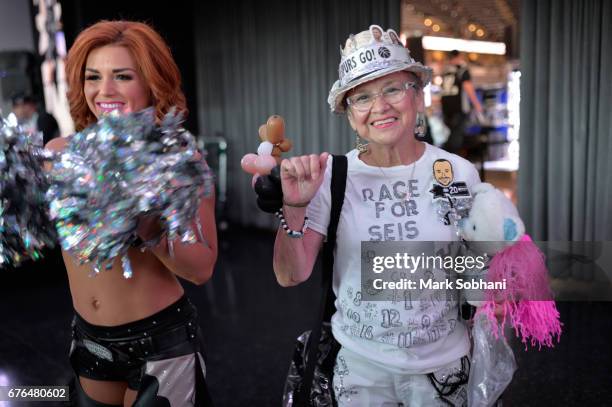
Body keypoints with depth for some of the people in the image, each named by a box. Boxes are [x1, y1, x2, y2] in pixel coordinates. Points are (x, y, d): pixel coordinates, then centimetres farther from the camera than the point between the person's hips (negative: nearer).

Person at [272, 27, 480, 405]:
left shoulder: (459, 173, -10)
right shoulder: (332, 175, -12)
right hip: (359, 363, 0)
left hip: (443, 363, 1)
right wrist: (294, 208, -27)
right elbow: (291, 277, -12)